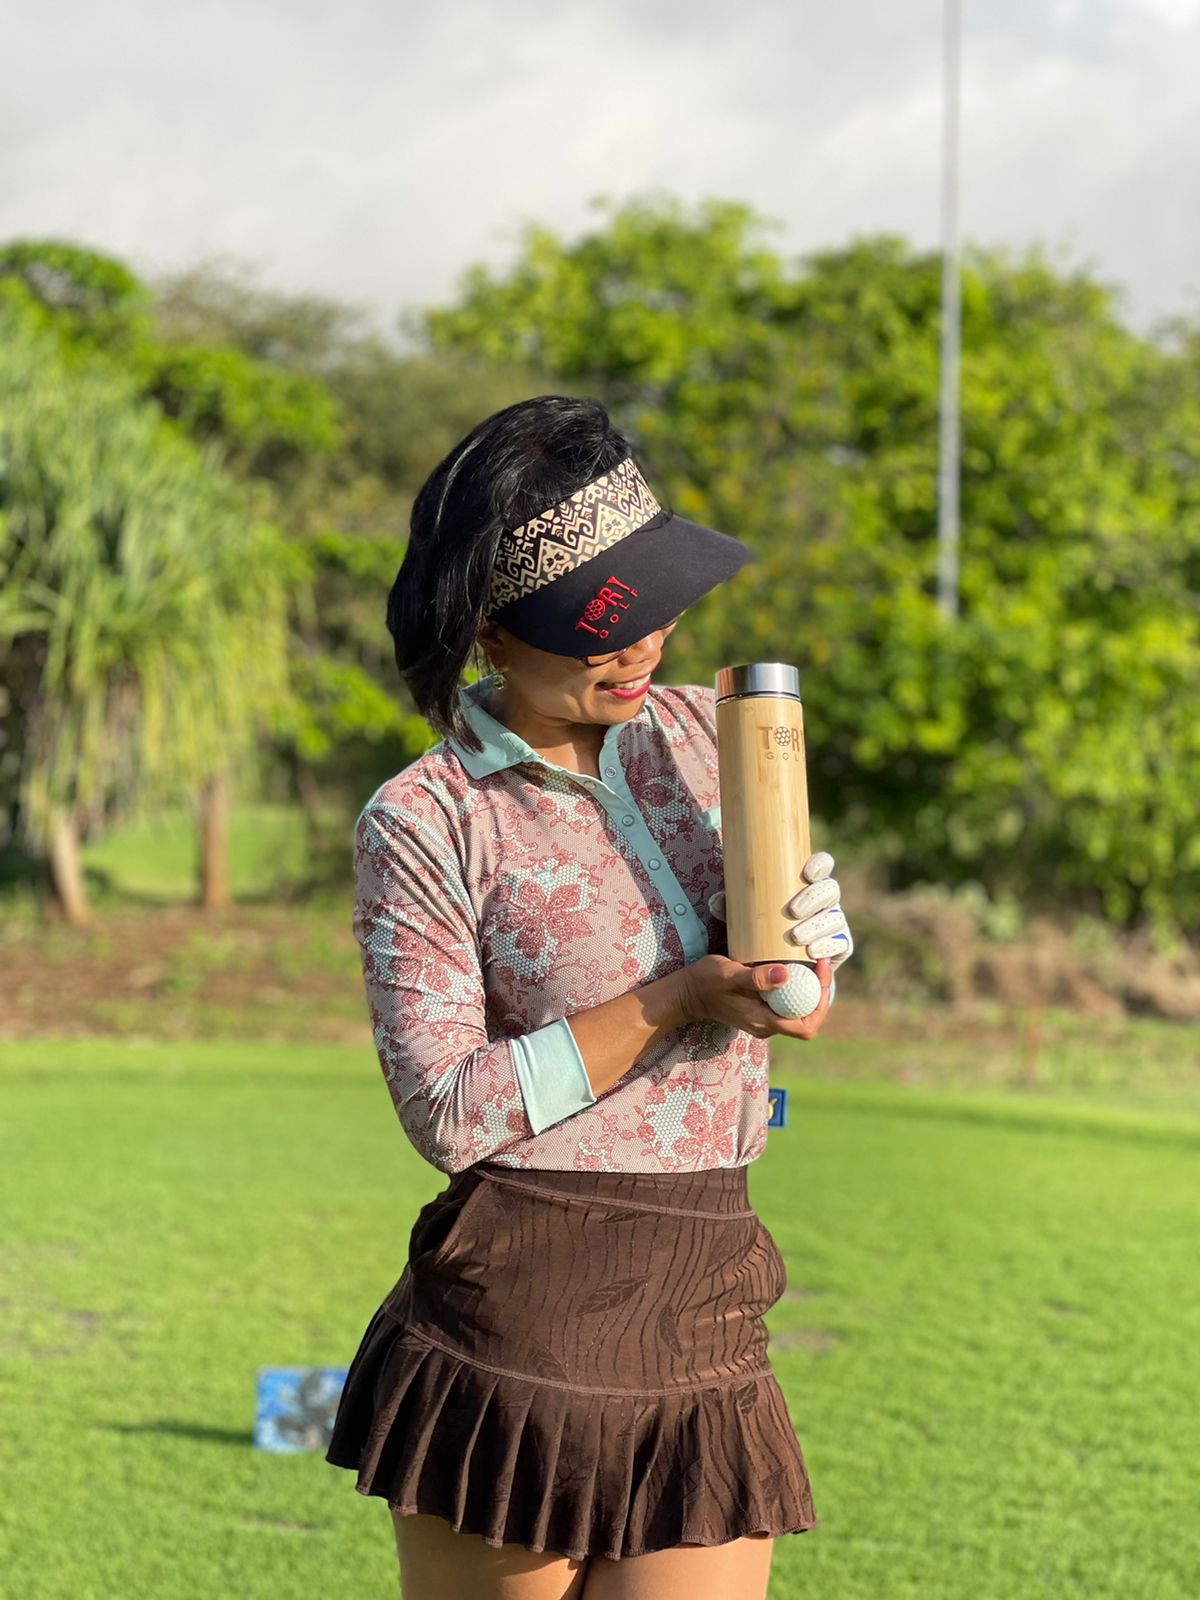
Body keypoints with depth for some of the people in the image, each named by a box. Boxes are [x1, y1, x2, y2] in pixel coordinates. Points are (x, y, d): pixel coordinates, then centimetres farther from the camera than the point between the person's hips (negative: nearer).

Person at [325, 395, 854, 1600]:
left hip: (704, 1334, 4)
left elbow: (818, 954, 19)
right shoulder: (423, 822, -7)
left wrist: (804, 931, -6)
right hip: (507, 1329, -4)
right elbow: (448, 1110, -13)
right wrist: (680, 1000, -18)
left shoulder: (701, 729, 9)